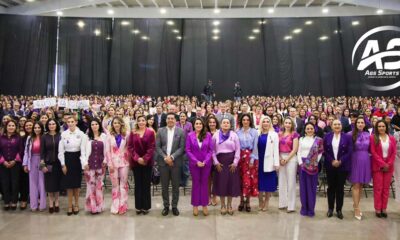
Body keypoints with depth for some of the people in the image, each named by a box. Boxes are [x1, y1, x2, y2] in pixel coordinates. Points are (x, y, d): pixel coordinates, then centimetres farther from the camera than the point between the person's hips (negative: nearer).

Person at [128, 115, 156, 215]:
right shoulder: (133, 133, 5)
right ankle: (138, 206, 16)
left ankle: (146, 206, 14)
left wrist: (145, 159, -14)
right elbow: (130, 147, 0)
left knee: (146, 184, 4)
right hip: (136, 162, 2)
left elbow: (152, 147, -6)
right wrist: (137, 158, -12)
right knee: (138, 184, 7)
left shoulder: (150, 132, -2)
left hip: (147, 162, -2)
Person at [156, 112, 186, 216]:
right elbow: (157, 147, 1)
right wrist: (165, 158, -11)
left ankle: (174, 206, 20)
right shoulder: (160, 131, 5)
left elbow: (182, 148, -5)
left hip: (176, 162, -1)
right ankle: (166, 206, 21)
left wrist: (172, 157, -14)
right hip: (163, 162, 1)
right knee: (164, 186, 8)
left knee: (175, 186, 6)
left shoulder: (181, 131, 0)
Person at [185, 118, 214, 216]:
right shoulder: (190, 135, -4)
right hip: (194, 163, 0)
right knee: (195, 183, 8)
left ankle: (204, 205, 18)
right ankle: (195, 205, 17)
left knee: (204, 183, 9)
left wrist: (205, 161, -12)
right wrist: (196, 161, -13)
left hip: (206, 163, 1)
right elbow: (188, 150, -5)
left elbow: (211, 150, -2)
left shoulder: (208, 135, -2)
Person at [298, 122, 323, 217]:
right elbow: (299, 152, 5)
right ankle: (304, 208, 15)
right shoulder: (301, 139, 9)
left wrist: (315, 163, -8)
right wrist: (300, 163, -6)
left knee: (312, 187, 3)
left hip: (313, 166, -2)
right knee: (303, 186, 5)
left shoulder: (318, 140, 2)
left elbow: (320, 153, 0)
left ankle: (311, 209, 13)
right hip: (303, 165, 2)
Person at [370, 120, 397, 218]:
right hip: (377, 166, -3)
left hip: (389, 167, 3)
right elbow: (373, 152, -8)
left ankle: (384, 209, 15)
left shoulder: (392, 138, 7)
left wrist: (388, 164, -8)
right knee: (378, 188, 1)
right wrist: (382, 164, -13)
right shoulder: (373, 138, -4)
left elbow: (394, 153, 4)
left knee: (386, 188, 7)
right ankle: (378, 209, 8)